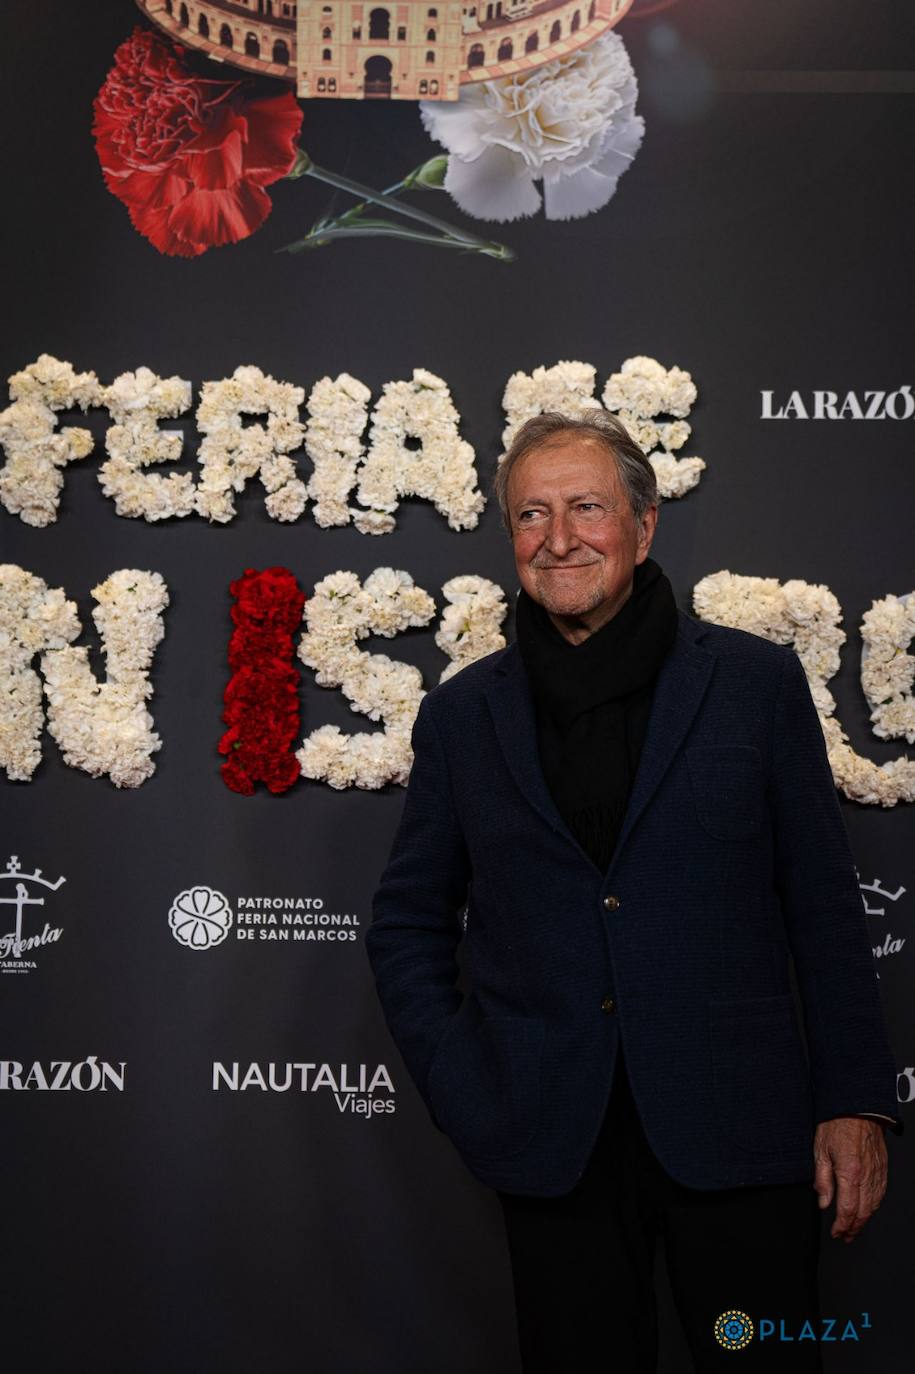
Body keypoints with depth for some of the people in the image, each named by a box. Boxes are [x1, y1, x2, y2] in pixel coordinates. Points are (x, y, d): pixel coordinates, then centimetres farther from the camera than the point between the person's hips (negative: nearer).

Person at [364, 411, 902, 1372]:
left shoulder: (756, 681, 2)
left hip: (737, 1136, -1)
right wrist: (460, 1092, 2)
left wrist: (854, 1100, -1)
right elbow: (407, 923, 13)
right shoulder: (460, 714, 6)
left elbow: (824, 904, 4)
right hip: (554, 1143, 2)